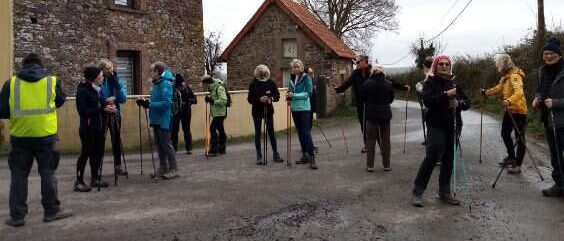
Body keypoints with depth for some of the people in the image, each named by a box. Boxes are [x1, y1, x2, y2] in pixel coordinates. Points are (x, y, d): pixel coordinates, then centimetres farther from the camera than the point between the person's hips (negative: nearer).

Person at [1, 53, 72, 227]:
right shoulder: (52, 81, -2)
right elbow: (60, 101, 13)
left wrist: (18, 113, 17)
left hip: (19, 136, 1)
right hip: (45, 135, -1)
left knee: (19, 175, 10)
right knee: (47, 173, 9)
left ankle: (17, 216, 14)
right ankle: (51, 210, 16)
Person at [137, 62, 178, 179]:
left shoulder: (165, 84, -17)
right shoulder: (156, 84, 11)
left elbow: (166, 103, -24)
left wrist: (149, 104, -23)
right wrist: (145, 102, 2)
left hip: (163, 120, -9)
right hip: (156, 120, 9)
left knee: (166, 144, -2)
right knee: (159, 145, 13)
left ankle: (173, 169, 7)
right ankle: (163, 169, 22)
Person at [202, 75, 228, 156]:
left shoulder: (219, 87, -15)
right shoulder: (212, 88, 14)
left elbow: (224, 101, -24)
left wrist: (213, 101, -23)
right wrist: (209, 98, 5)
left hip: (220, 113, -10)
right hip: (216, 113, 10)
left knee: (213, 129, -13)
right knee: (220, 129, 15)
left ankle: (214, 149, -9)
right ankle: (221, 149, 24)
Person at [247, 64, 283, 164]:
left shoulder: (271, 83, 0)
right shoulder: (253, 84, -5)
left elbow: (277, 95, 2)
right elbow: (250, 99, -8)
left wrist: (271, 98, -20)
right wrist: (259, 99, -25)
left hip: (269, 110, 1)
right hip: (257, 111, -1)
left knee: (271, 132, 5)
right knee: (258, 133, 3)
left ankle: (275, 154, 14)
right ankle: (259, 156, 9)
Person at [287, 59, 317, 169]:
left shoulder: (306, 78, -7)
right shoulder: (291, 79, 10)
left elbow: (308, 93, -13)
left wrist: (294, 95, -19)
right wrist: (288, 96, -6)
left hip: (304, 108, -6)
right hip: (294, 109, 6)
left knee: (306, 132, -11)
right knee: (300, 133, 10)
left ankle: (312, 158, -10)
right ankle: (305, 156, 19)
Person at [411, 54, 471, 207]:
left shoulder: (454, 83, 13)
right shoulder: (430, 83, -1)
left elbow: (467, 102, 13)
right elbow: (427, 101, -17)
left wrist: (458, 103, -9)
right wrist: (446, 95, -23)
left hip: (453, 126, 5)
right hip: (436, 126, -5)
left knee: (449, 160, 8)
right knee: (432, 157, -12)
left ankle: (445, 192, 20)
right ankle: (417, 192, -2)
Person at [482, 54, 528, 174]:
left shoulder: (515, 76, -20)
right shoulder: (505, 76, 11)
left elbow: (519, 92, -35)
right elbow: (499, 88, 24)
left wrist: (509, 101, -51)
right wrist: (486, 92, 20)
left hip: (518, 110, -10)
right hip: (509, 110, 10)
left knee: (519, 137, -4)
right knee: (505, 133, 19)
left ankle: (518, 165, 0)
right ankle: (511, 157, 36)